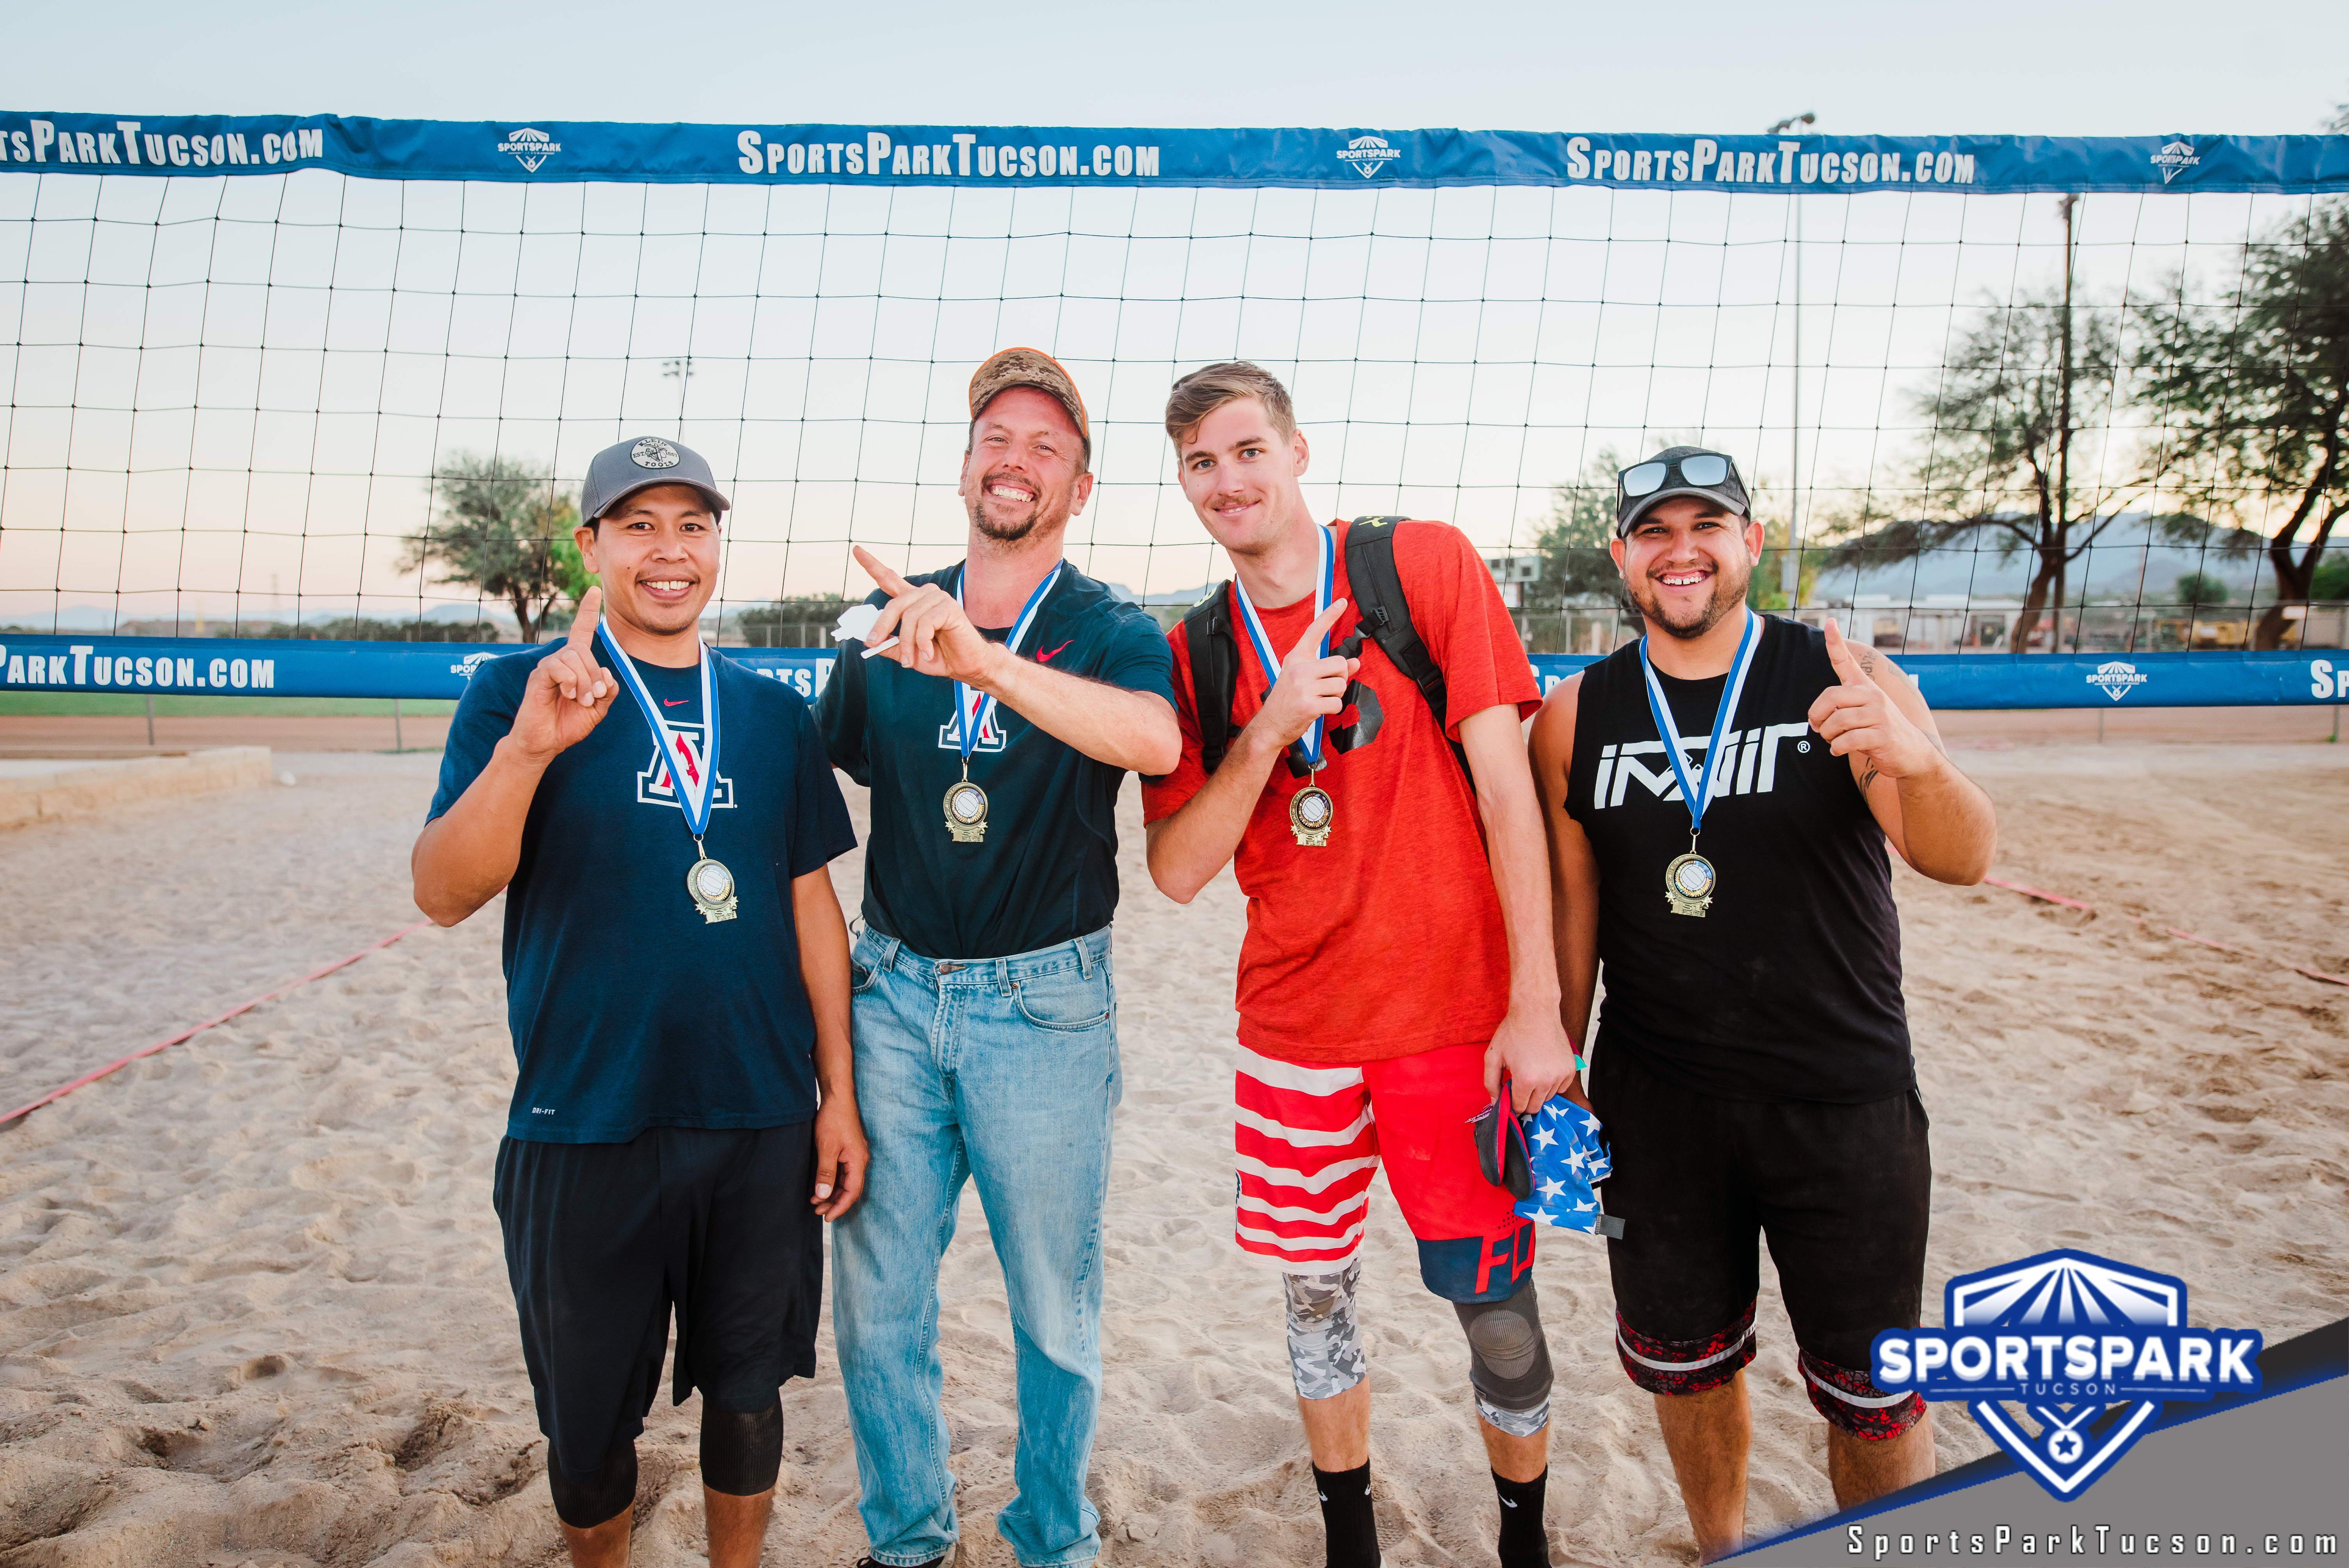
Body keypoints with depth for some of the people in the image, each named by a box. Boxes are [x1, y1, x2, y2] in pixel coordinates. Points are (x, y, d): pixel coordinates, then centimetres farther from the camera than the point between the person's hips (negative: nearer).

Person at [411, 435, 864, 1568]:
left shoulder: (773, 712, 6)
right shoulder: (519, 691, -2)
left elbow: (811, 905, 8)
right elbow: (442, 895, -12)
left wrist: (840, 1092, 5)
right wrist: (528, 746, -29)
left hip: (764, 1125, 2)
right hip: (584, 1126, -2)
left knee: (747, 1390, 15)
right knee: (590, 1415, 14)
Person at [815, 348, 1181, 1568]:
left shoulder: (1109, 631, -4)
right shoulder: (889, 621, 6)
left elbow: (1156, 741, -27)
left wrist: (980, 658, -40)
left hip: (1044, 1004, -2)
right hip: (893, 991, 3)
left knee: (1054, 1311, 10)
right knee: (876, 1304, 10)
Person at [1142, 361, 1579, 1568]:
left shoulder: (1424, 564, -5)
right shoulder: (1195, 653, 4)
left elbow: (1504, 780, -9)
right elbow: (1176, 872, -2)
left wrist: (1537, 1003, -13)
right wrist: (1270, 726, -17)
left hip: (1454, 1014, -3)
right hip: (1292, 1023, 3)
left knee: (1494, 1302, 6)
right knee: (1313, 1289, 14)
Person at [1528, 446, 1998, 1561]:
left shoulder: (1849, 681, -7)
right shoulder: (1578, 714, -1)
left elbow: (1964, 861, -17)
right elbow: (1571, 904, 5)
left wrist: (1918, 763, -39)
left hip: (1846, 1101, -1)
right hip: (1655, 1102, 2)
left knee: (1876, 1396, 11)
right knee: (1684, 1366, 17)